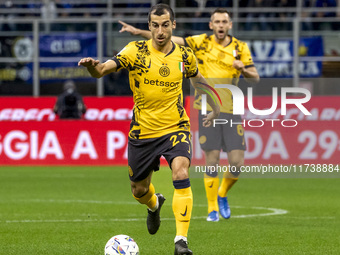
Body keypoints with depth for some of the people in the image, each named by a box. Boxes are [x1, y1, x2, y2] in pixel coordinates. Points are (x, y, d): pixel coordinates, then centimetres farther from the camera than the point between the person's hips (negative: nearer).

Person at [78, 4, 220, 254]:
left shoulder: (185, 55, -2)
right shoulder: (136, 51, -11)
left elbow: (198, 79, 20)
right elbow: (103, 70, -23)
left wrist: (215, 108, 22)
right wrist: (93, 65, -46)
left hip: (175, 128, 0)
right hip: (143, 131, 0)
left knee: (181, 174, -26)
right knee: (139, 190, 13)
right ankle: (154, 204, 53)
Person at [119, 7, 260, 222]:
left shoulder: (240, 48, 5)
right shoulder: (201, 43, 2)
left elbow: (255, 78, 6)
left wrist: (243, 69, -16)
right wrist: (139, 32, -10)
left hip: (232, 111, 1)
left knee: (237, 162, -4)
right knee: (212, 161, -4)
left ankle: (222, 196, 24)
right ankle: (212, 208, 10)